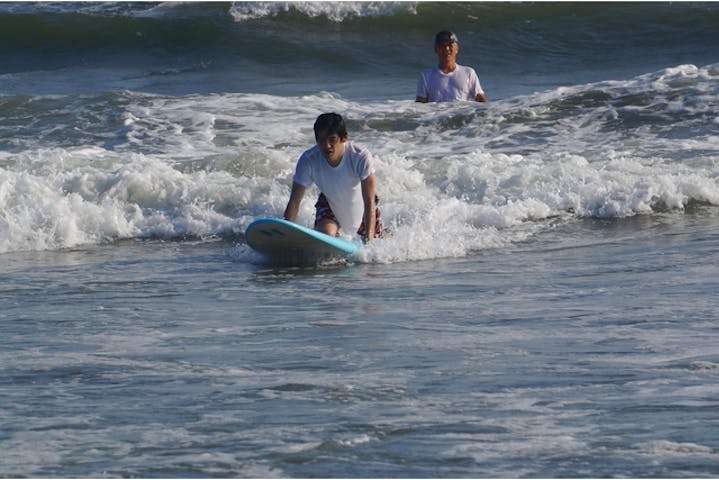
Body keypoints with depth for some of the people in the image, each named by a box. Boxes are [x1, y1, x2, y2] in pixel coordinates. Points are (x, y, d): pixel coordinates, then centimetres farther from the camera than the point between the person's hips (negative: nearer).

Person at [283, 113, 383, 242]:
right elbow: (294, 203, -25)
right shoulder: (308, 161, -33)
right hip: (330, 202, 0)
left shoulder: (360, 156, -38)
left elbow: (369, 203, -37)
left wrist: (369, 238, -46)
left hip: (360, 204, 0)